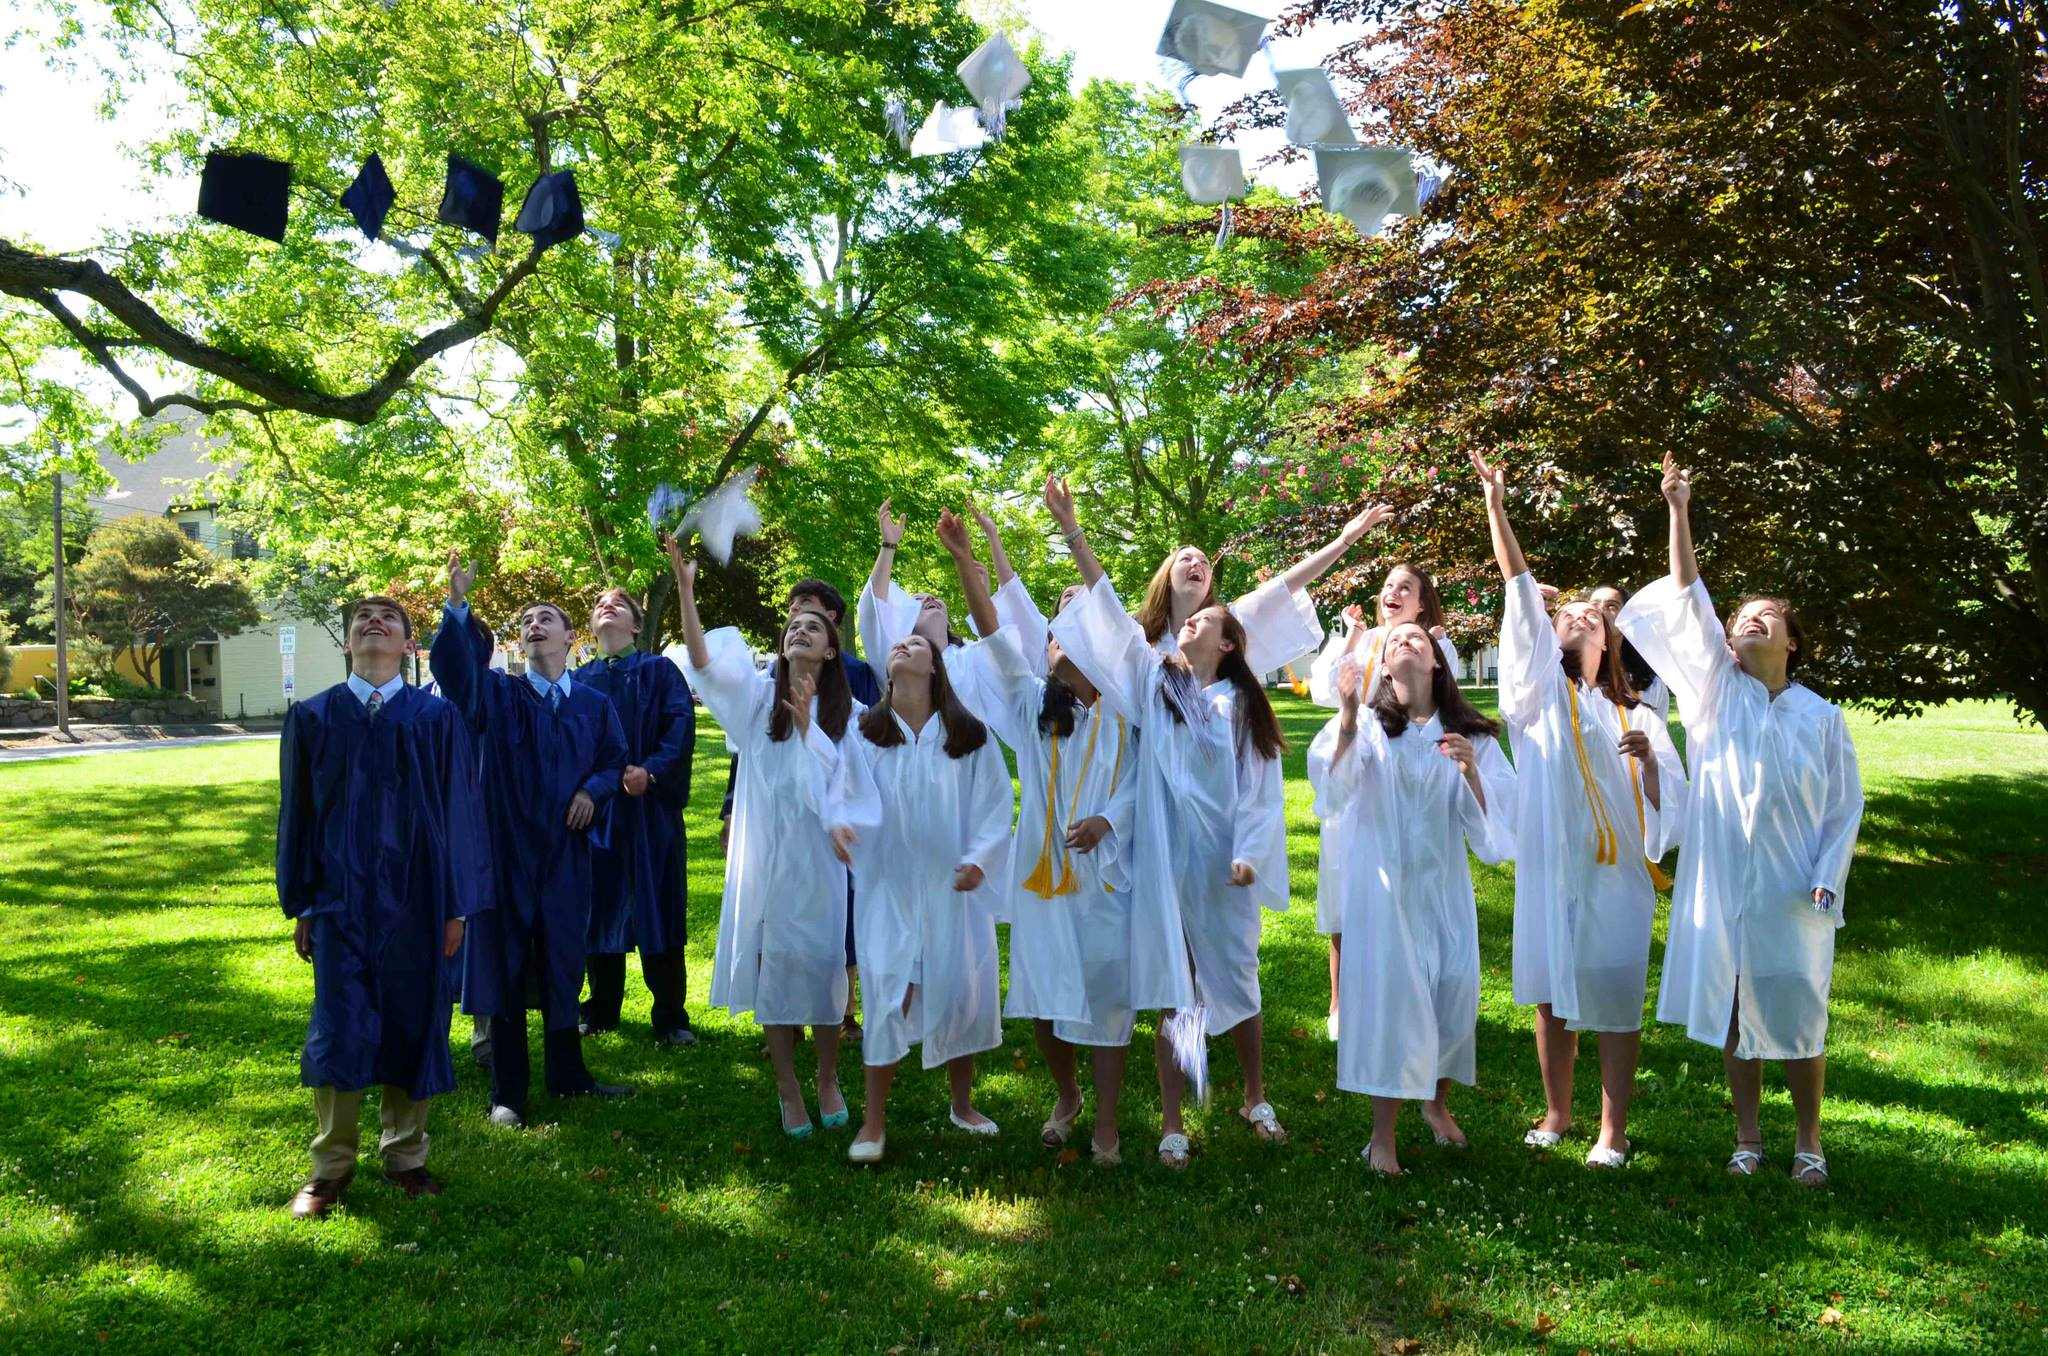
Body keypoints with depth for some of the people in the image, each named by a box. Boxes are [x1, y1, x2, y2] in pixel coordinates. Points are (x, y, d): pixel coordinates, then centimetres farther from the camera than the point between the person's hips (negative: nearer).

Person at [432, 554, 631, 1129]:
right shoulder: (497, 693, 1)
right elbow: (451, 663, -16)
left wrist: (594, 790, -8)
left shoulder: (595, 704, 8)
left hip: (565, 848, 2)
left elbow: (615, 760, 14)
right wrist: (457, 603, -31)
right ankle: (508, 1091, 12)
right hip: (506, 845, -2)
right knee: (506, 962, 3)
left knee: (563, 961, 10)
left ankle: (567, 1074, 25)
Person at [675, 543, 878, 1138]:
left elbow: (837, 781, -5)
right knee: (772, 965, 2)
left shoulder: (846, 713, 4)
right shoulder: (759, 693, 4)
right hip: (764, 850, 0)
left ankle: (828, 1078, 23)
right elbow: (704, 663, -13)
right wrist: (684, 587, -24)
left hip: (816, 853, 0)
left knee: (822, 964, 2)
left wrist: (806, 724, -16)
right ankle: (787, 1086, 15)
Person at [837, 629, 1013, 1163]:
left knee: (961, 993, 8)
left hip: (953, 886, 1)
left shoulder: (969, 736, 0)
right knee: (888, 996, -4)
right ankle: (873, 1122, 8)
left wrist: (979, 858, -14)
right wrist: (840, 822, -27)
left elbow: (995, 804, -1)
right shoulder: (863, 733, 1)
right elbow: (846, 792, -5)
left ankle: (962, 1104, 29)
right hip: (888, 885, -1)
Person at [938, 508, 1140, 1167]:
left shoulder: (1121, 710, 4)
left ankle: (1104, 1123, 11)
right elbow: (994, 634, -4)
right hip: (1041, 866, 2)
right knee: (1042, 989, 7)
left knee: (1105, 990, -1)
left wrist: (1110, 819, -16)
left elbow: (1142, 779, 3)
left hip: (1104, 869, -2)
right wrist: (965, 559, -13)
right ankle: (1065, 1095, 31)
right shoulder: (1033, 703, 6)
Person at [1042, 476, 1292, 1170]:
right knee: (1176, 990, 3)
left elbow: (1263, 790, 1)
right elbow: (1110, 611, -2)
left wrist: (1249, 855, -13)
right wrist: (1070, 528, -8)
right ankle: (1172, 1125, 12)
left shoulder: (1246, 706, 5)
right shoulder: (1155, 682, 5)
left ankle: (1255, 1099, 33)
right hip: (1168, 860, 0)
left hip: (1226, 865, 0)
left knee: (1237, 981, 12)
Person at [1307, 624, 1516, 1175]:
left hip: (1443, 883, 2)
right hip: (1382, 882, -2)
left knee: (1453, 991, 5)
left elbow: (1493, 818, -3)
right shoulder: (1368, 725, -2)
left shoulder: (1470, 734, 3)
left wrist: (1471, 771, -22)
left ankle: (1437, 1103, 33)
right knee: (1390, 993, -9)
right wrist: (1347, 717, -33)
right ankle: (1383, 1135, 2)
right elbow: (1334, 789, -19)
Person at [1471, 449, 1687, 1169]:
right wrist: (1496, 506, -10)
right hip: (1550, 864, 0)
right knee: (1551, 993, 8)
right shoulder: (1541, 691, 7)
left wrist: (1649, 757, -16)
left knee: (1616, 998, 1)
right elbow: (1521, 599, -2)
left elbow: (1669, 798, 5)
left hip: (1617, 871, 0)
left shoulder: (1638, 715, 10)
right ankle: (1556, 1114, 25)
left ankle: (1613, 1131, 14)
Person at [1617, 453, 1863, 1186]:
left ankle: (1808, 1140, 21)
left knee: (1798, 1013, 5)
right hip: (1723, 884, 1)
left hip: (1792, 892, 0)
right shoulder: (1717, 691, 2)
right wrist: (1679, 512, -13)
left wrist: (1827, 878, -7)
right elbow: (1687, 600, -7)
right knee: (1732, 1010, 7)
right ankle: (1748, 1136, 21)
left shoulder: (1822, 717, 2)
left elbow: (1845, 805, 4)